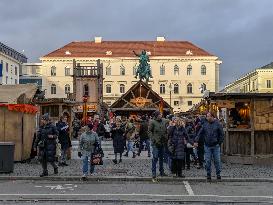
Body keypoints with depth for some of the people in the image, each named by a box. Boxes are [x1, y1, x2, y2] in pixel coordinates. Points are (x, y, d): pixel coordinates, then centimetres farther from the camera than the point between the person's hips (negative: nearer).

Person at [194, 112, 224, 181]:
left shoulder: (217, 124, 0)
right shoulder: (205, 124, 5)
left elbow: (221, 134, 3)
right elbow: (200, 133, 5)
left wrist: (219, 142, -2)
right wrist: (196, 141, -6)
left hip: (215, 146, -1)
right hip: (207, 146, 2)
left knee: (217, 160, 3)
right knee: (207, 161, 2)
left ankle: (218, 174, 16)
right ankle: (208, 175, 11)